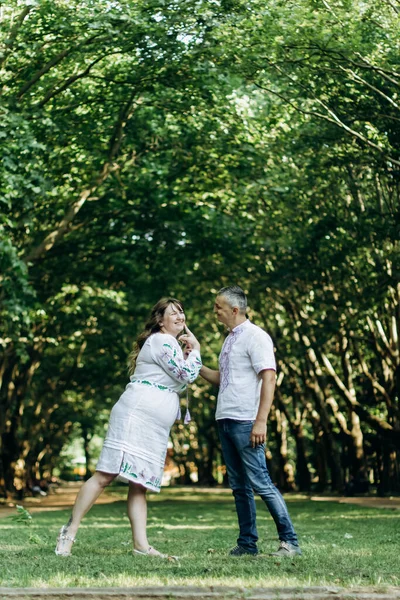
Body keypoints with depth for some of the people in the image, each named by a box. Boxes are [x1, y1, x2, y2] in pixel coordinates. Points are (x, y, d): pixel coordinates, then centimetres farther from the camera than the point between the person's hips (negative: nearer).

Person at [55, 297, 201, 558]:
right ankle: (71, 530, -7)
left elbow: (179, 380, 29)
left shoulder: (168, 343, 25)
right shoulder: (162, 341, -6)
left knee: (140, 484, 3)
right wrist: (195, 350, 3)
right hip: (136, 416, -10)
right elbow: (187, 375, -12)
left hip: (156, 429, 10)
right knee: (106, 475, -11)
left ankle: (141, 544, -2)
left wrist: (188, 353, 20)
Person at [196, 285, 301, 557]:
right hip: (226, 420, 9)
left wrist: (261, 422, -22)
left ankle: (290, 541, -5)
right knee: (239, 486, 10)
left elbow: (269, 379, -16)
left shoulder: (255, 337, -9)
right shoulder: (230, 339, 18)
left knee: (260, 482, -10)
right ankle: (247, 543, 15)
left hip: (246, 423, -9)